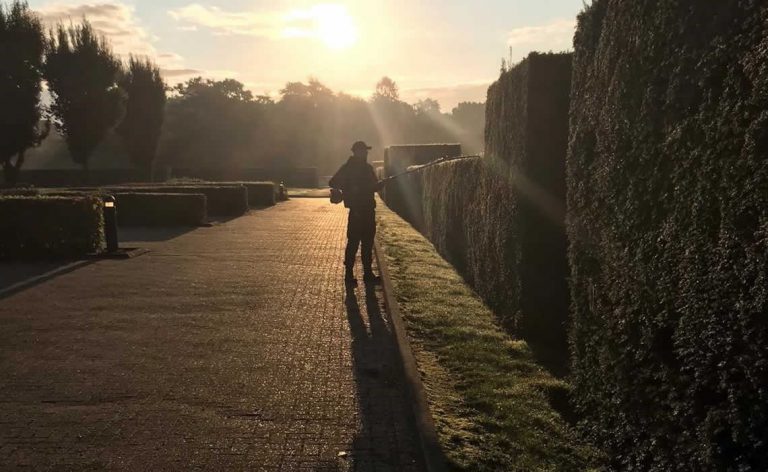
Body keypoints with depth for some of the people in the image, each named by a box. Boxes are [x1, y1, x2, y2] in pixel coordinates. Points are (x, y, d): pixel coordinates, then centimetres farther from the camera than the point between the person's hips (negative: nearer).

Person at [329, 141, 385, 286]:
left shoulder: (367, 167, 14)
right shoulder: (348, 168, -6)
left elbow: (373, 186, 17)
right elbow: (333, 182, -7)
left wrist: (380, 183, -5)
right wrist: (349, 188, -16)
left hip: (368, 209, 7)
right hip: (356, 210, -7)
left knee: (368, 242, 11)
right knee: (353, 242, -5)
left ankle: (368, 273, 19)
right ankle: (349, 274, 1)